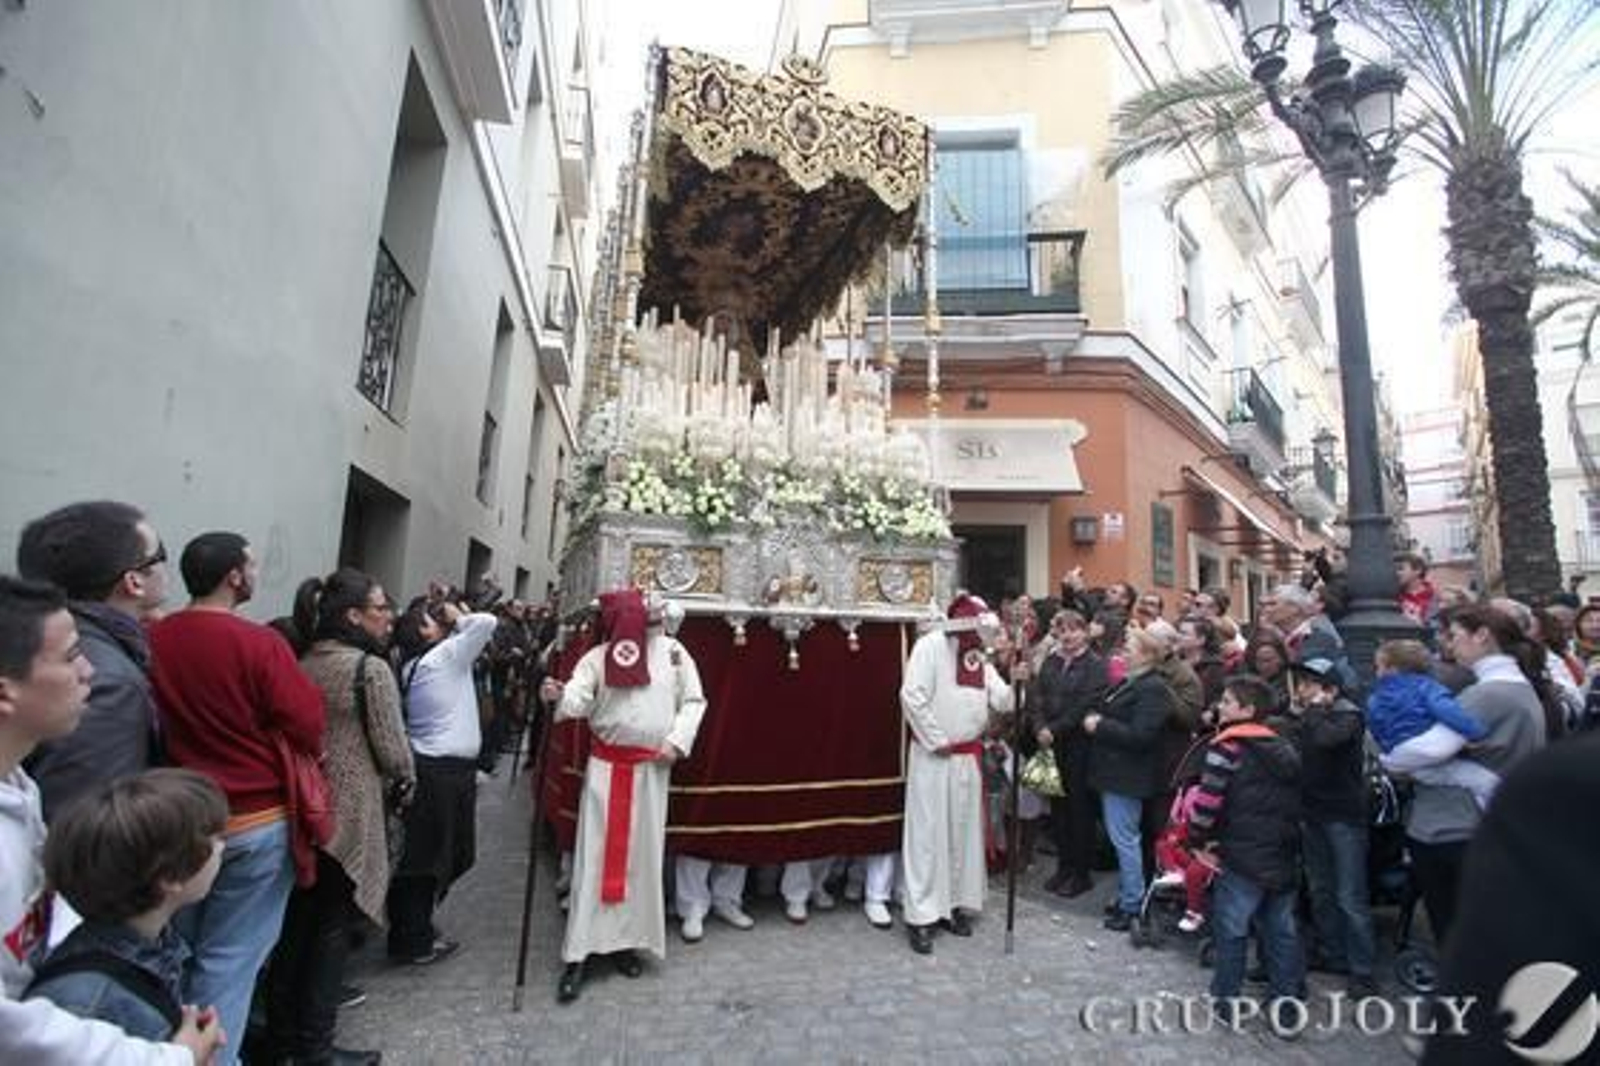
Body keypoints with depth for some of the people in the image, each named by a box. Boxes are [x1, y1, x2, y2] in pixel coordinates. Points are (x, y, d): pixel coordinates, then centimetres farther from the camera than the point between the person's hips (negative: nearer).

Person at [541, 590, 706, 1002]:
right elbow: (578, 699, -12)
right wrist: (559, 695, -35)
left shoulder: (673, 651, 2)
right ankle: (578, 954, 10)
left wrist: (677, 740, -7)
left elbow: (693, 701, 5)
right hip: (606, 766, -1)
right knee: (595, 854, 1)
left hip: (652, 768, 2)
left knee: (641, 855, 9)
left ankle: (625, 940, 26)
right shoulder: (598, 656, -1)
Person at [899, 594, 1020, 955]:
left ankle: (955, 902, 28)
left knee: (963, 830, 14)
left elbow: (1001, 703, 5)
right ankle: (921, 915, 7)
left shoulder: (979, 657, 10)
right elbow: (912, 696, -20)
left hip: (968, 756, 7)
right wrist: (936, 740, -15)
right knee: (928, 831, -2)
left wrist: (1015, 683, -15)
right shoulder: (930, 645, -14)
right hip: (932, 755, -7)